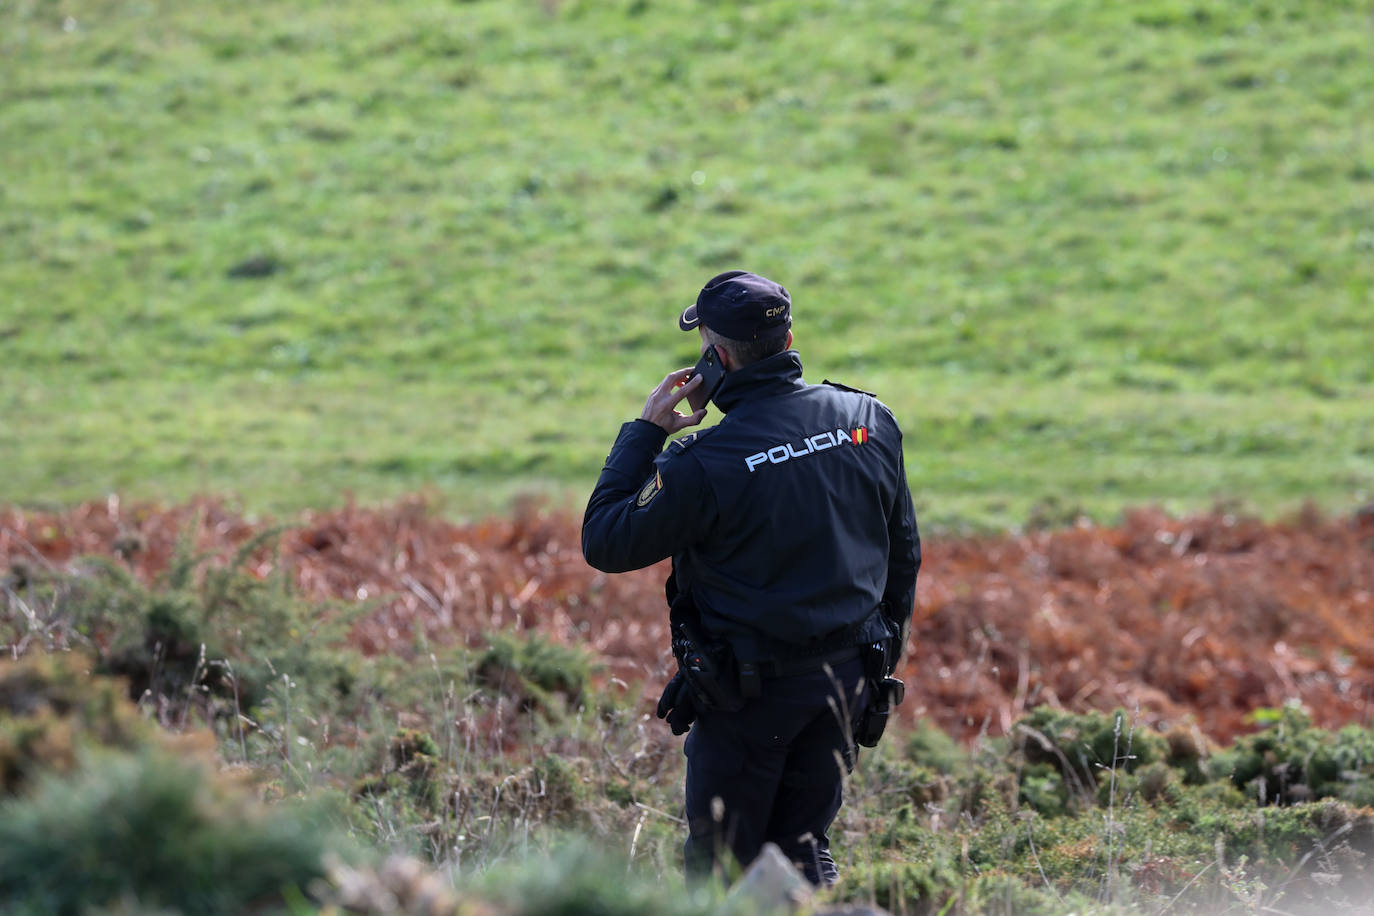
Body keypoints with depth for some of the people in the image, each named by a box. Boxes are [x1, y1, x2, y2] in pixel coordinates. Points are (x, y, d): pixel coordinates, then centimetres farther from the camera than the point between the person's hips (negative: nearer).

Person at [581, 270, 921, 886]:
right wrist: (881, 652, 22)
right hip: (845, 678, 5)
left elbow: (604, 544, -8)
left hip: (750, 691, -5)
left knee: (716, 864, 6)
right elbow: (903, 552, 8)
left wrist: (644, 431, -3)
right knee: (802, 846, 17)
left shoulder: (705, 464, -20)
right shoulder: (868, 419, -3)